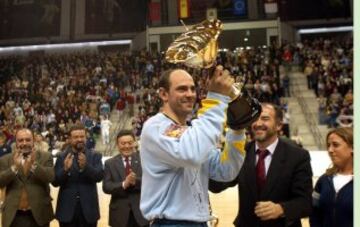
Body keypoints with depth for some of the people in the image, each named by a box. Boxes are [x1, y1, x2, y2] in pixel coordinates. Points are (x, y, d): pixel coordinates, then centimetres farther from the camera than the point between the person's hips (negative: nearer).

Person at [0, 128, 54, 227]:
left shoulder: (45, 157, 2)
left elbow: (50, 177, -12)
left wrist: (34, 164, -26)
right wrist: (14, 167, -22)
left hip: (39, 214, -1)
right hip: (14, 216, 1)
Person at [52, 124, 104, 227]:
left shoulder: (95, 156, 4)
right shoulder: (62, 157, 4)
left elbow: (99, 176, -9)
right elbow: (55, 182, -3)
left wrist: (85, 166, -26)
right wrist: (65, 169, -22)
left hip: (88, 208, 0)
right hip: (67, 209, 0)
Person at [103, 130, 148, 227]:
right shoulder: (110, 163, 5)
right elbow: (106, 187, -4)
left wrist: (136, 181, -25)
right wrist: (123, 184, -21)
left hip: (141, 211, 0)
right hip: (120, 213, 0)